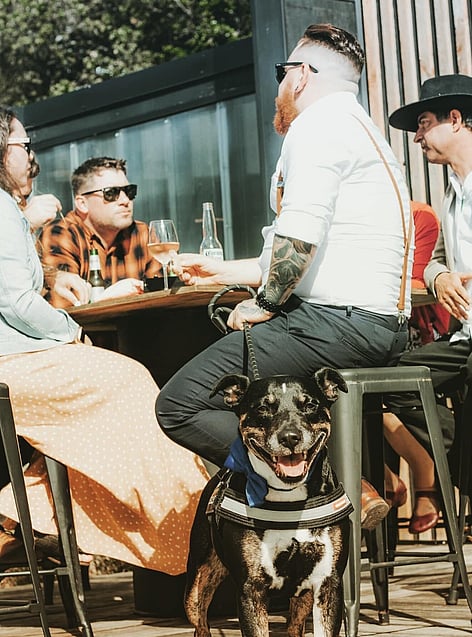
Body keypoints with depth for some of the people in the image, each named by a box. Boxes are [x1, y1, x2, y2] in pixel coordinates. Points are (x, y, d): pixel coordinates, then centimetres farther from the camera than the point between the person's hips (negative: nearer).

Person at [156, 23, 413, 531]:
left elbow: (301, 233, -22)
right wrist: (224, 272, 37)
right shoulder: (358, 129, 26)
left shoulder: (318, 123, -7)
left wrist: (267, 302, -7)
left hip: (338, 323, -11)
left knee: (178, 406, -13)